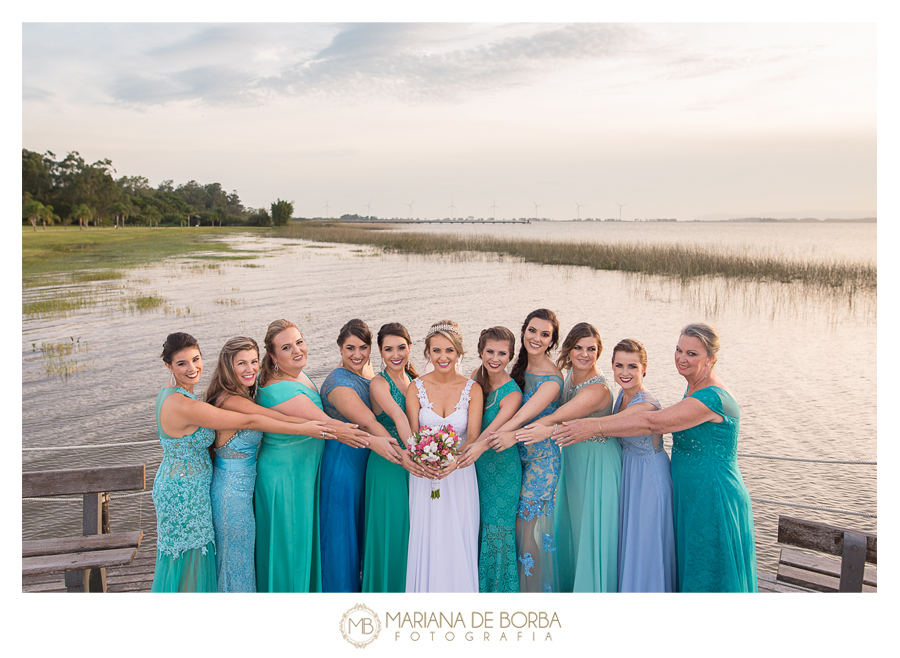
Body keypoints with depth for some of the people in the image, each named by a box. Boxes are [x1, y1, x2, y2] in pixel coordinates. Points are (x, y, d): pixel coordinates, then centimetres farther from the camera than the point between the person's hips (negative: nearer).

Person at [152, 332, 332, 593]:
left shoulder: (172, 392, -1)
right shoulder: (183, 406, -29)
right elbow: (248, 421, -28)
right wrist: (301, 428, -24)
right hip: (184, 493, -9)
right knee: (187, 564, 8)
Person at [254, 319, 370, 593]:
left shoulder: (299, 374, 0)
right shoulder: (280, 390, -29)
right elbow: (325, 423, -31)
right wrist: (378, 442, -33)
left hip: (305, 471, 9)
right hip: (285, 478, -9)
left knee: (304, 537, 24)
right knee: (290, 542, 9)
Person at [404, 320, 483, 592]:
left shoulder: (472, 389, -2)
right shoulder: (416, 387, -1)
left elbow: (473, 435, -9)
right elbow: (412, 434, -4)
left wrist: (456, 460, -29)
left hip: (461, 475, 0)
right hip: (424, 475, 0)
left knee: (459, 544, 3)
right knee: (426, 543, 4)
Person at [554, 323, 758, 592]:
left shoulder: (712, 397, -24)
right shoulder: (695, 387, 7)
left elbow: (652, 423, -30)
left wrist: (595, 427, -29)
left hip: (713, 502, -9)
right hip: (690, 498, 9)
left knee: (708, 578, 5)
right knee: (688, 572, 18)